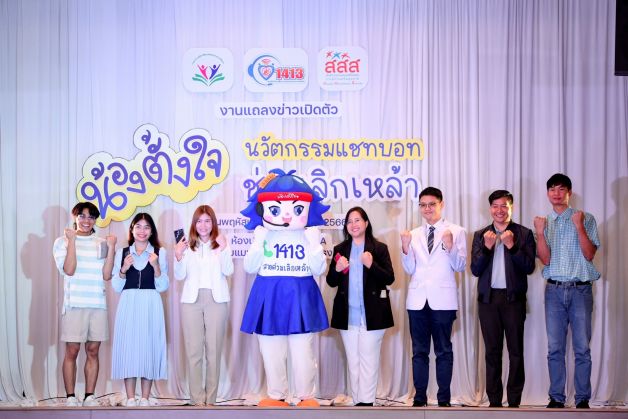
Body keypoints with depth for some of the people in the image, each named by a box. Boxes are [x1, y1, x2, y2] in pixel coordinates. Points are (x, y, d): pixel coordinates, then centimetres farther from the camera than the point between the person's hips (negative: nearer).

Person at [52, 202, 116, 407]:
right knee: (72, 351, -3)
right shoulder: (63, 241, 5)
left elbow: (106, 275, 2)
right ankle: (70, 397, 3)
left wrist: (111, 248, -5)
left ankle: (89, 396, 9)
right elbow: (69, 270, -10)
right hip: (74, 303, -3)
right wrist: (72, 240, -10)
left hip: (98, 304, 3)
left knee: (93, 351, 3)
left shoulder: (101, 243, 12)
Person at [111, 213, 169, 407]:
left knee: (149, 347, -1)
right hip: (128, 305, 1)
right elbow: (116, 287, 8)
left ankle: (145, 398, 7)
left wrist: (156, 266, -11)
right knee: (128, 347, -2)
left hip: (151, 306, -1)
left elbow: (163, 287, 3)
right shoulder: (122, 252, 10)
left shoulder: (160, 253, 7)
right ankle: (130, 399, 4)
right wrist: (123, 269, -8)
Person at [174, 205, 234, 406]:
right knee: (193, 351, -1)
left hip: (216, 300, -1)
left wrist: (223, 249, -21)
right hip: (192, 300, 1)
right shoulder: (187, 246, 10)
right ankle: (197, 398, 3)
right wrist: (178, 256, -11)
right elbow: (180, 276, 5)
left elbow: (228, 271, -6)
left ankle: (211, 398, 7)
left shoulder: (221, 244, 7)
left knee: (214, 351, 1)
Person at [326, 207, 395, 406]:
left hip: (372, 315, -3)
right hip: (347, 315, 3)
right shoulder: (340, 249, 10)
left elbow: (389, 279, -4)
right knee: (353, 361, 8)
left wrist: (372, 265, -20)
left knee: (368, 360, -4)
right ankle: (357, 400, 13)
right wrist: (337, 269, -11)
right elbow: (331, 281, 11)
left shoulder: (379, 248, 1)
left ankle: (366, 401, -3)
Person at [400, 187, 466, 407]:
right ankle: (419, 398, 10)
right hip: (417, 299, 3)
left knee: (443, 351, 1)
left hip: (442, 300, -3)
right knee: (419, 351, 6)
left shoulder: (456, 232, 2)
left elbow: (460, 266, -4)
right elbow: (410, 269, 7)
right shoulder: (414, 235, 12)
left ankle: (444, 399, 6)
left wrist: (450, 247, -20)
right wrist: (405, 248, -9)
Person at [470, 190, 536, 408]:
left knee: (515, 351, 1)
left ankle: (514, 401, 6)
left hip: (514, 298, -2)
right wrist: (486, 247, -11)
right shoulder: (480, 235, 10)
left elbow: (529, 267, -5)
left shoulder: (524, 234, 3)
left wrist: (512, 246, -16)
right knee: (492, 351, 6)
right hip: (488, 299, 2)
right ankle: (494, 401, 11)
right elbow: (475, 269, 3)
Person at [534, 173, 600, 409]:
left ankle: (583, 399, 7)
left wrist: (579, 227, -16)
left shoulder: (586, 219, 3)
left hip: (580, 290, -2)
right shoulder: (545, 223, 9)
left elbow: (589, 254, -5)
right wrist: (539, 233, -14)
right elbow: (545, 259, -1)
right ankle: (556, 398, 11)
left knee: (582, 348, 0)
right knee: (555, 348, 4)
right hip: (554, 290, 2)